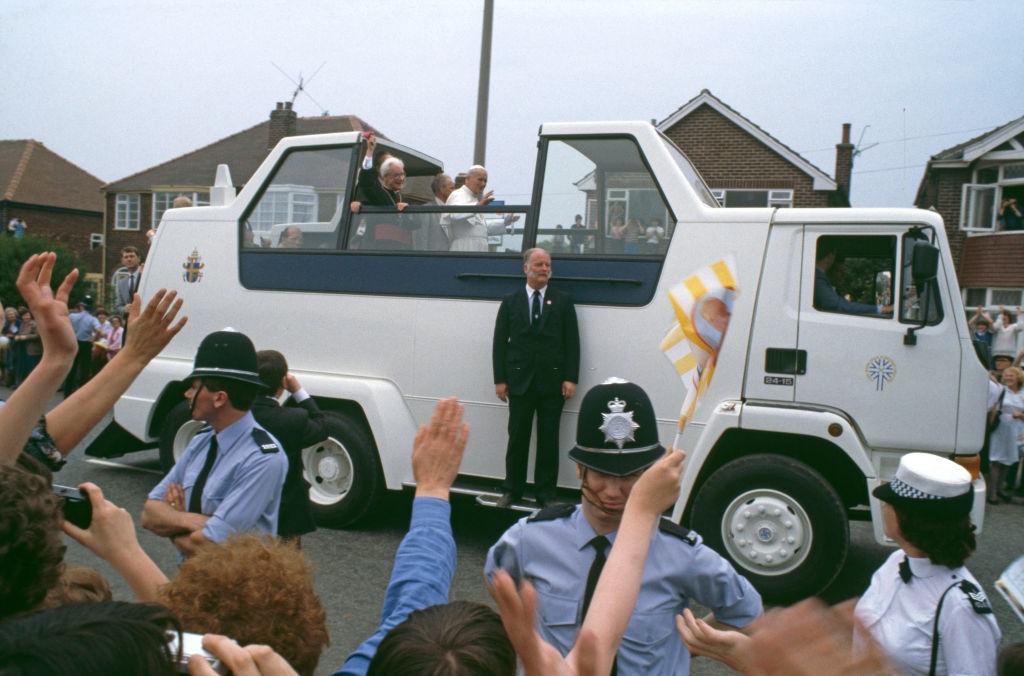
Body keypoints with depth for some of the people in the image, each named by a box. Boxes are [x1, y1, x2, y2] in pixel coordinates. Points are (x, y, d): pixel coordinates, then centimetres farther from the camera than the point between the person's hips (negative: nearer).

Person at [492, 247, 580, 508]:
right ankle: (512, 490, 18)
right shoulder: (510, 301, 7)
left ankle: (546, 493, 14)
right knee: (517, 437, 6)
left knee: (549, 439, 5)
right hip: (520, 381, 0)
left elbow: (572, 342, 1)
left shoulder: (563, 301, 5)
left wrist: (571, 379, -6)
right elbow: (500, 342, 5)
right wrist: (500, 379, -1)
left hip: (552, 383, 0)